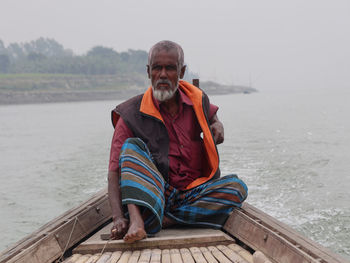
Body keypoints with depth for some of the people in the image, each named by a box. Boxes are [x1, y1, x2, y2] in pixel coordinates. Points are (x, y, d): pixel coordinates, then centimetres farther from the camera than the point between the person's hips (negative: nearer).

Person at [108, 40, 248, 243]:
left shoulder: (197, 100, 6)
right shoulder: (132, 115, -7)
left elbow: (211, 113, 33)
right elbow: (114, 172, -12)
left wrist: (217, 125, 7)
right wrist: (118, 218, -28)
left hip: (193, 194, 3)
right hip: (150, 196, -3)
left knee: (237, 188, -22)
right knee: (133, 146, -24)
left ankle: (164, 221, -27)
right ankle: (136, 220, -47)